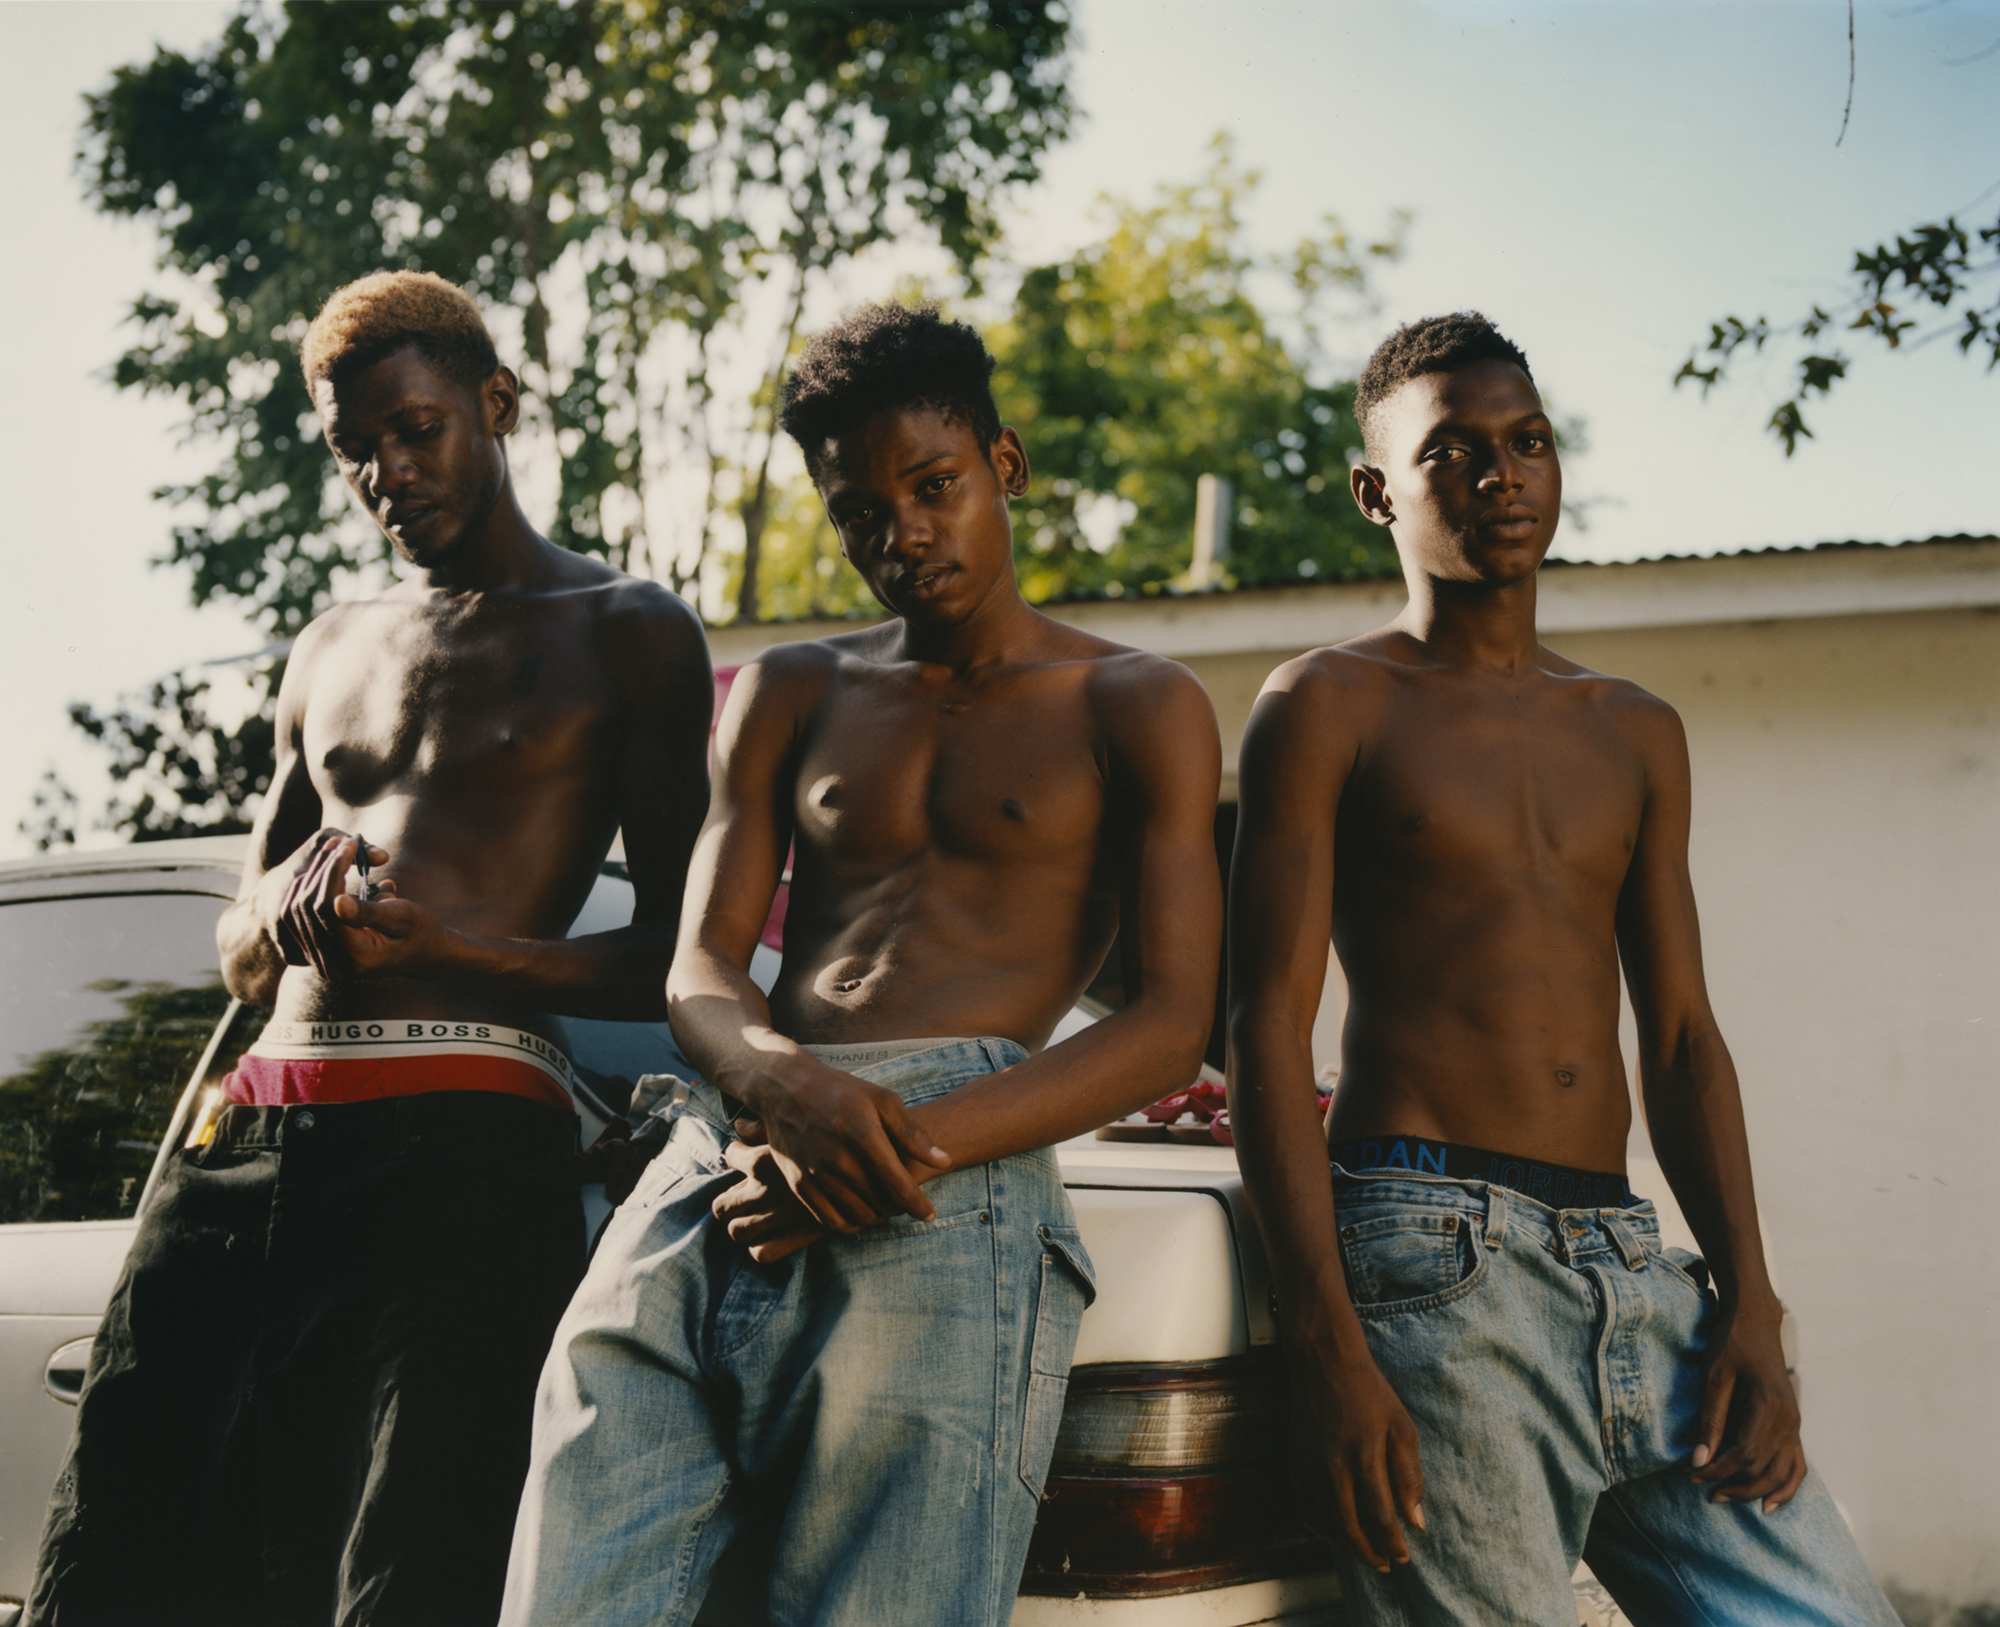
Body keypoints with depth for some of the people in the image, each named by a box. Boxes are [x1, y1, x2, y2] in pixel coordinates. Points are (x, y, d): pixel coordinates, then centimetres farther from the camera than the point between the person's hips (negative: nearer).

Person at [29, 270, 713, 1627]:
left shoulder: (626, 633, 9)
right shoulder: (331, 653, 26)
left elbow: (680, 955, 2)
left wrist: (454, 953, -13)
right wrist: (282, 912, 4)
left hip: (463, 1145, -6)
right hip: (245, 1141, 6)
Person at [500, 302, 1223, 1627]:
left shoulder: (1136, 709, 13)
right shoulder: (790, 695, 25)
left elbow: (1173, 1024, 2)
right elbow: (699, 968, 14)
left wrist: (914, 1146, -13)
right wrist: (785, 1085, -11)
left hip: (948, 1194, -3)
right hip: (715, 1164, 4)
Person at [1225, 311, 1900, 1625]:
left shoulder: (1638, 735, 19)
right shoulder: (1330, 708, 4)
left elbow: (1682, 1037, 17)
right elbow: (1271, 1030, -4)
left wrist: (1750, 1304, 3)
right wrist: (1327, 1351, -14)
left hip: (1632, 1267, 5)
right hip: (1435, 1260, -5)